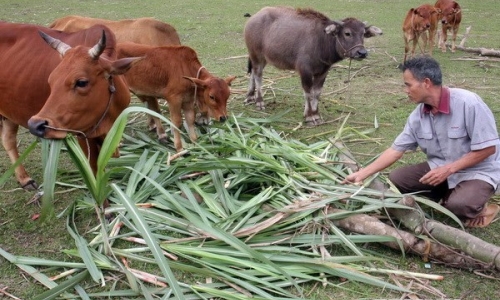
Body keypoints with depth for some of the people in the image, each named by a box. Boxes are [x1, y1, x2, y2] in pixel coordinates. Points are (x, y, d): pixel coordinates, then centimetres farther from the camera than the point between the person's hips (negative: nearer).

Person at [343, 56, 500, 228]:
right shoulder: (418, 115, -6)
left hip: (479, 171, -6)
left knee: (458, 205, -34)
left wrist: (448, 169, -25)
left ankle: (478, 208, 3)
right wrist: (362, 174, -5)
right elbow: (396, 150, -1)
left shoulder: (468, 103, -25)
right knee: (396, 179, -8)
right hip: (439, 168, 6)